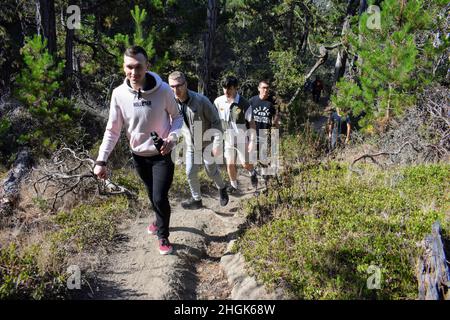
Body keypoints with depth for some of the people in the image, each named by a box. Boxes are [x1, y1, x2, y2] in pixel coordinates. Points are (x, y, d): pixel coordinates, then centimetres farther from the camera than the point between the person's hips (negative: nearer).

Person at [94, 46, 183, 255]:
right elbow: (112, 130, -6)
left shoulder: (163, 90, -19)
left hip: (162, 154, -3)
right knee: (152, 194, 20)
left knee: (160, 197, -6)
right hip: (138, 155, 3)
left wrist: (172, 137, -23)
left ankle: (163, 235, 20)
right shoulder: (119, 94, -13)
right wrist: (101, 160, -13)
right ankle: (160, 222, 49)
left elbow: (177, 117, -4)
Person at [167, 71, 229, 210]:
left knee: (211, 171, 8)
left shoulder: (201, 100, -25)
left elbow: (216, 121, -19)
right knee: (191, 173, 9)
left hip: (207, 143, -4)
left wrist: (217, 144, -20)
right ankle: (196, 200, 29)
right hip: (191, 145, 5)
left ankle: (222, 189, 39)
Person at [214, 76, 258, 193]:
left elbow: (251, 123, -11)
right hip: (227, 138, 3)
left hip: (242, 139, -2)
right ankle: (234, 185, 28)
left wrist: (252, 141, -14)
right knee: (230, 164, 7)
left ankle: (253, 174, 40)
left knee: (245, 164, 6)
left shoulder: (244, 104, -17)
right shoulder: (218, 101, -9)